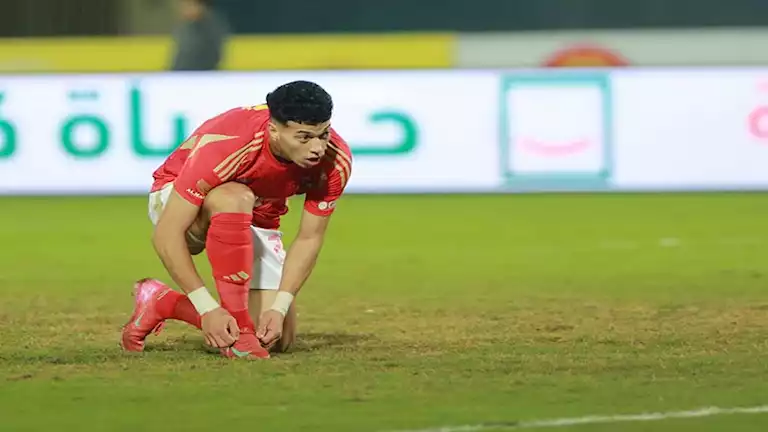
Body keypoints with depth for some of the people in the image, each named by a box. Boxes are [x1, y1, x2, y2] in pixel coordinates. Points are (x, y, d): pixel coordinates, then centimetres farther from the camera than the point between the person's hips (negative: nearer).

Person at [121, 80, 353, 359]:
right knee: (235, 199, -41)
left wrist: (279, 308, -25)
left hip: (255, 219, 5)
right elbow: (166, 235, -35)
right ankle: (236, 331, -33)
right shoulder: (224, 147, -39)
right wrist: (208, 308, -39)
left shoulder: (335, 160, -26)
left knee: (279, 340, -9)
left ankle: (161, 302, 11)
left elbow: (309, 239, -13)